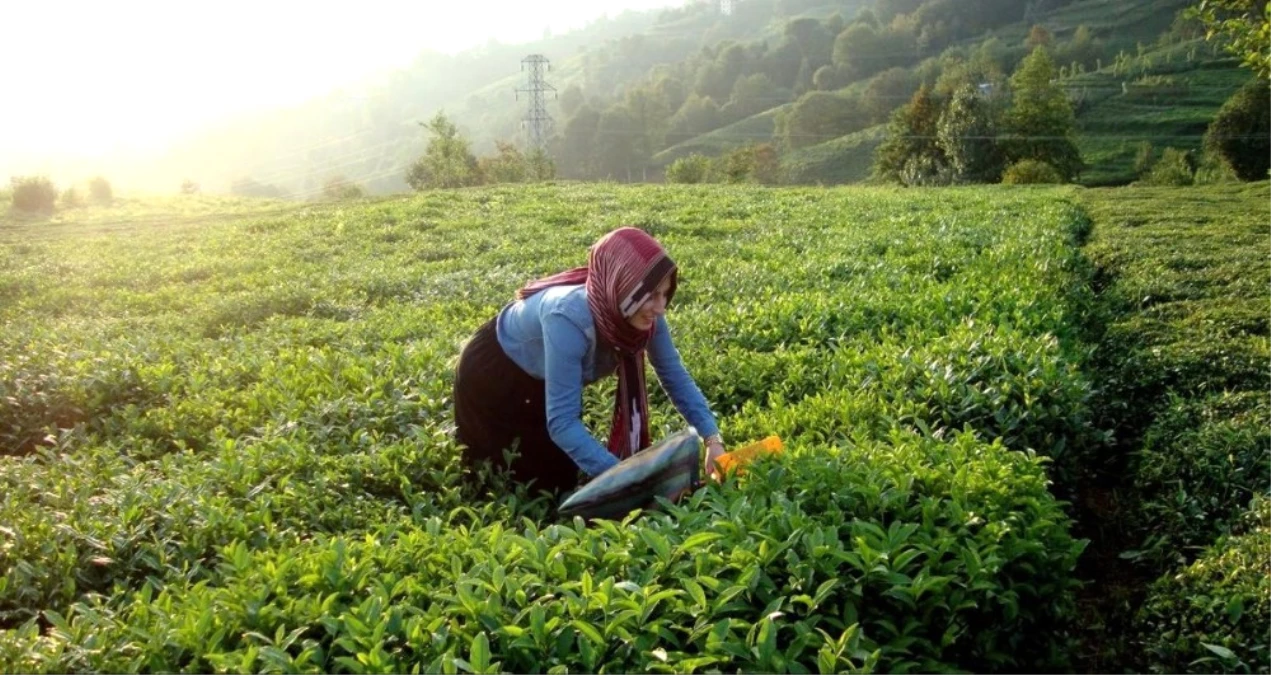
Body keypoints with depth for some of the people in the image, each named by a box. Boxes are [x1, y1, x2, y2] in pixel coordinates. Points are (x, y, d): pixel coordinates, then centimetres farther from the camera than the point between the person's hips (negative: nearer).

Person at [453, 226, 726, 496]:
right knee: (537, 484, 6)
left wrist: (712, 438, -24)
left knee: (564, 479, 16)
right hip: (492, 375, -6)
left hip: (544, 381, 6)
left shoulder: (644, 314, -25)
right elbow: (561, 422, -44)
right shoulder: (569, 318, -44)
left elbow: (676, 378, -12)